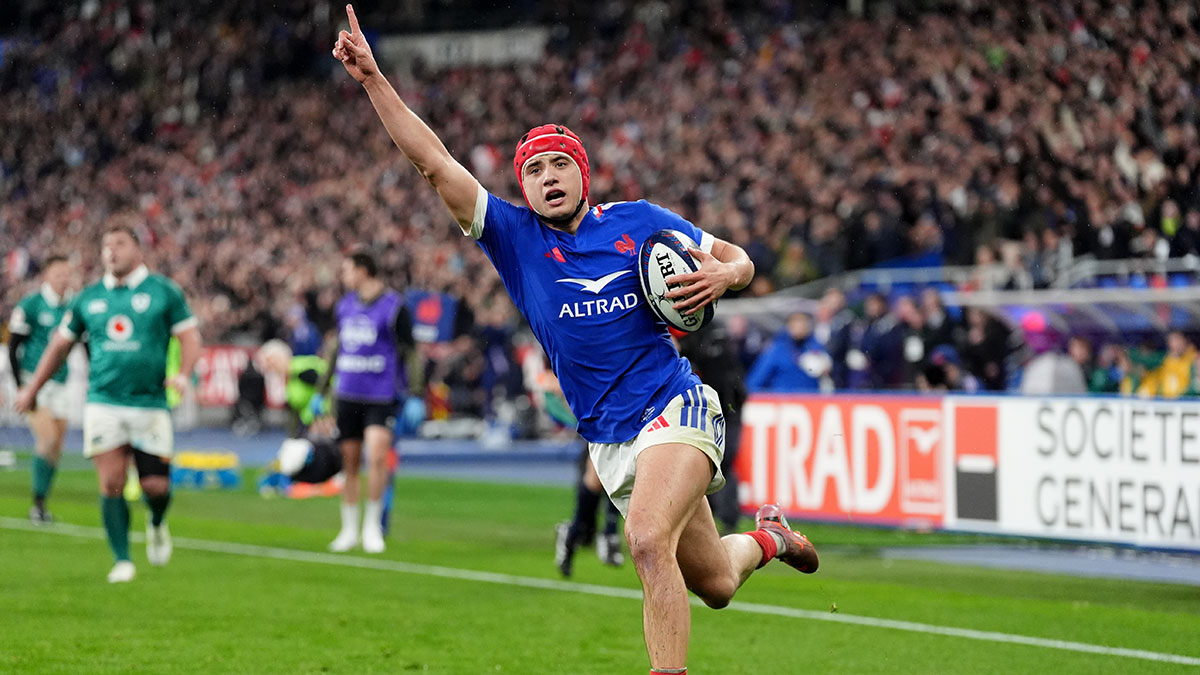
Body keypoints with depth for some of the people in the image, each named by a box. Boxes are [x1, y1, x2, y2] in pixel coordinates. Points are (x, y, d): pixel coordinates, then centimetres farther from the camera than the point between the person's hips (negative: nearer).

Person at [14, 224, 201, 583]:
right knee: (111, 484, -9)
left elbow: (190, 337, 1)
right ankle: (122, 561, 0)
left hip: (151, 403, -2)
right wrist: (32, 389, 23)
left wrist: (183, 374, -18)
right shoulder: (89, 298, 11)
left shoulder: (164, 291, 3)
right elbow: (60, 344, 21)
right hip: (103, 403, 2)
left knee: (155, 486, -3)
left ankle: (157, 525, 32)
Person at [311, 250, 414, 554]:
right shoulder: (345, 306, 13)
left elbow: (408, 350, -5)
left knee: (377, 455, -17)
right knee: (350, 461, 6)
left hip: (381, 395, -5)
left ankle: (373, 526, -3)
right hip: (347, 394, 5)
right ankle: (349, 530, 17)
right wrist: (321, 391, 24)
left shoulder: (394, 306, -5)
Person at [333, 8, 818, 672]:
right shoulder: (514, 236, 5)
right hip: (608, 440, 3)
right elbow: (434, 162, -2)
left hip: (673, 411, -3)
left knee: (647, 542, -29)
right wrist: (373, 79, -9)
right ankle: (767, 537, 46)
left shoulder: (640, 222, 2)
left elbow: (739, 259, 12)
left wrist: (721, 275, -12)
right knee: (713, 585, 12)